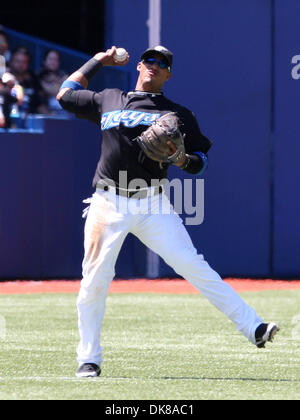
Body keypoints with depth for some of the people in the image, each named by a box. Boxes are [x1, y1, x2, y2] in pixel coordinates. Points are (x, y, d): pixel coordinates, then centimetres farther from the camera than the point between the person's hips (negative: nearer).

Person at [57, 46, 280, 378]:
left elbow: (201, 160, 9)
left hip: (152, 207, -1)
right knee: (94, 281, -4)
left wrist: (183, 160, -14)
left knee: (194, 267, -12)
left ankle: (253, 328, -16)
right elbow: (66, 95, 25)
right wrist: (97, 61, 27)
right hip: (108, 206, 1)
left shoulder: (178, 114, 11)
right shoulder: (107, 100, 16)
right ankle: (89, 359, 9)